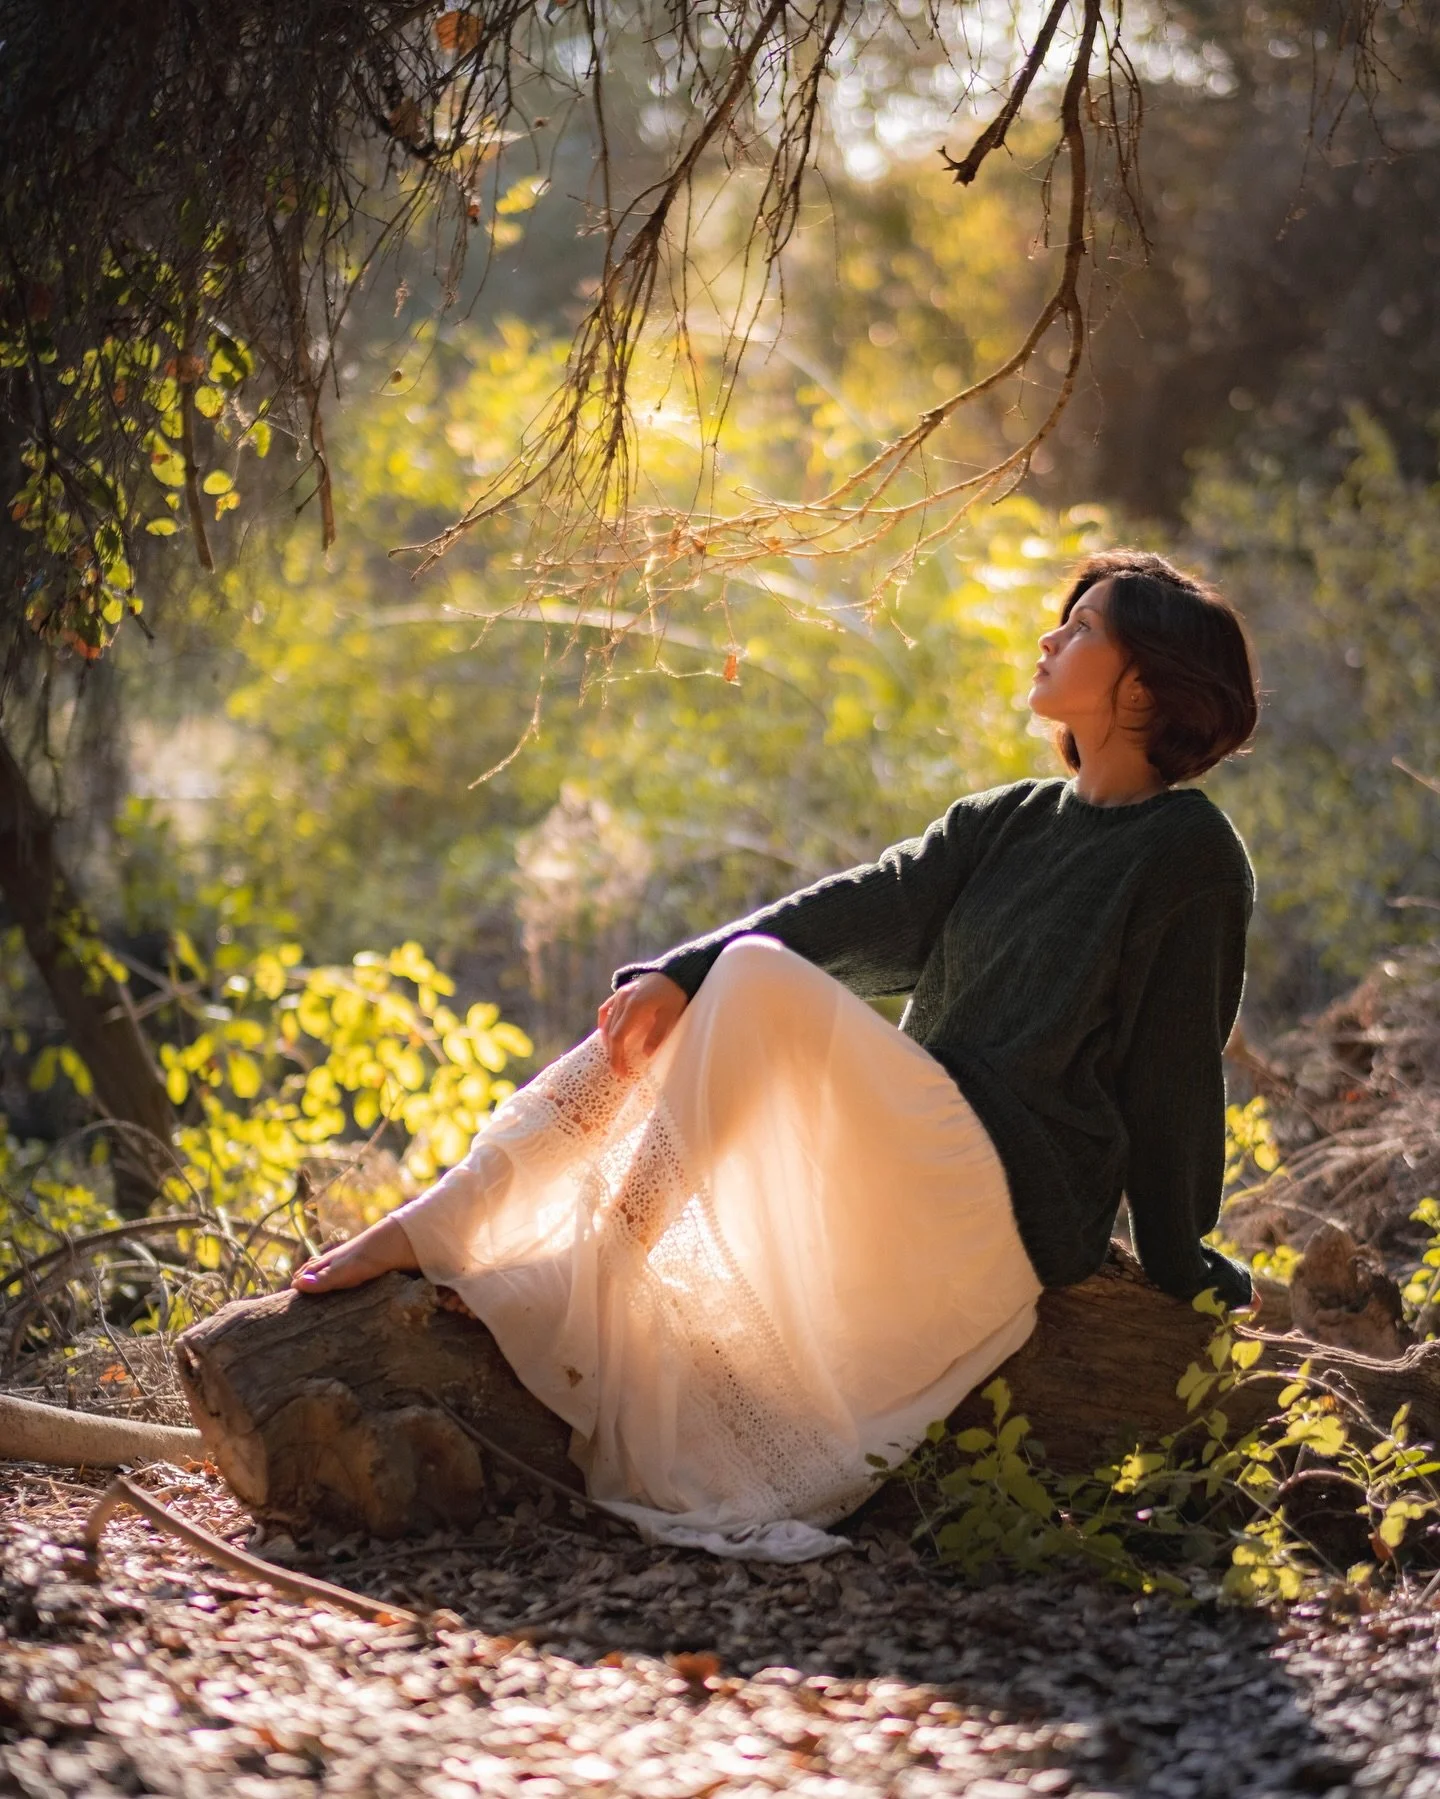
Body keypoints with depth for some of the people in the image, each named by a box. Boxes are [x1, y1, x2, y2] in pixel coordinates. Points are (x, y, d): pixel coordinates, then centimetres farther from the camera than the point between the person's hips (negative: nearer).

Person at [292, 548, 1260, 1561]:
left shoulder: (1189, 852, -4)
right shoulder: (1007, 823, 17)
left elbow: (1173, 1070, -7)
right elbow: (869, 910, 4)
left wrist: (1185, 1271, -5)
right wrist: (681, 974, -11)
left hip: (1016, 1194, -8)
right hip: (906, 1162, 8)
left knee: (760, 981, -24)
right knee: (656, 1016, -2)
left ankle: (590, 1280, -20)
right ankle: (432, 1230, -10)